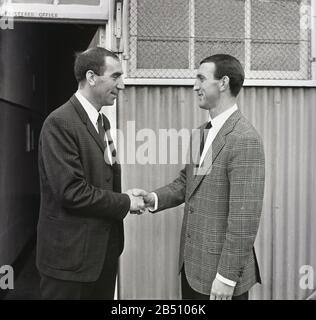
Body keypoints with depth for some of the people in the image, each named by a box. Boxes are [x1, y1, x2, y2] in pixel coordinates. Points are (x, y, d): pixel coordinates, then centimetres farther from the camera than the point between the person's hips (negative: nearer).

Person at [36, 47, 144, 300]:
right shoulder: (60, 123, -17)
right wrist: (124, 202, -14)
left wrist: (126, 198, -4)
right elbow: (71, 191, -23)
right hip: (71, 256, -8)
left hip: (105, 250, 8)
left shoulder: (102, 120, 11)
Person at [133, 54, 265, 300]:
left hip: (220, 269, -8)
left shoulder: (244, 139, -20)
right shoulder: (201, 133, 7)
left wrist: (226, 276, -19)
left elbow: (245, 217, -22)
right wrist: (154, 198, -4)